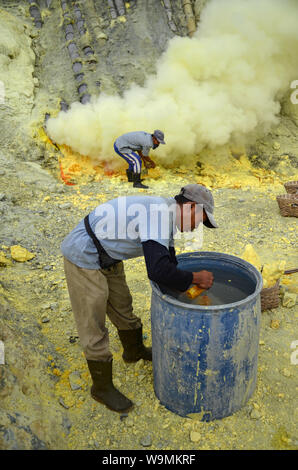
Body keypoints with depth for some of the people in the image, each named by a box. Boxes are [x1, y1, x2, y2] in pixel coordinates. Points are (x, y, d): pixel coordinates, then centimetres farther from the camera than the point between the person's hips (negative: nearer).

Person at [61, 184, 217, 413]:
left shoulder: (165, 213, 5)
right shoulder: (160, 212, -27)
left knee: (122, 306, 24)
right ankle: (102, 387, 23)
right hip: (84, 259, -10)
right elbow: (158, 271, -35)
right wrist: (195, 278, -20)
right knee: (93, 325, 4)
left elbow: (169, 263, 13)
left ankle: (135, 350, 50)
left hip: (107, 259, 10)